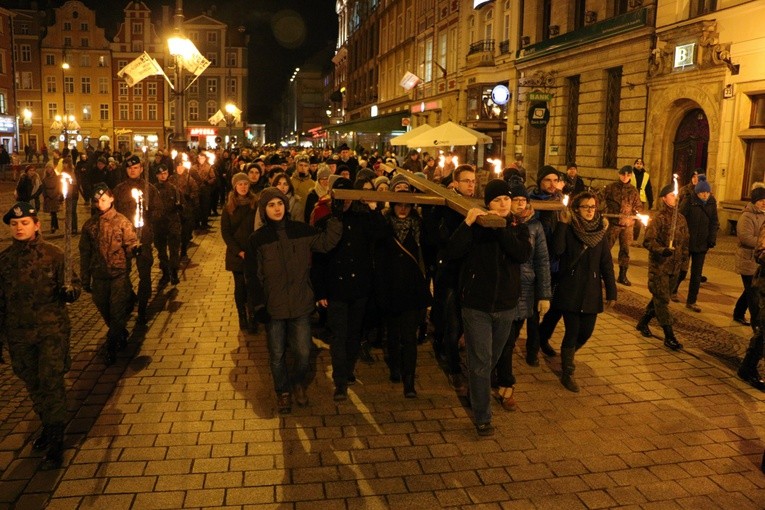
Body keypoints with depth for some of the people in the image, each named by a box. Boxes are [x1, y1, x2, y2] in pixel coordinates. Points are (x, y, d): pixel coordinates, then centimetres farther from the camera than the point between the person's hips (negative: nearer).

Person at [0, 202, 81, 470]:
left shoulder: (53, 254, -5)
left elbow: (74, 285, -1)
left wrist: (69, 290, -26)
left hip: (52, 330, -4)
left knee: (51, 383, -6)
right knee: (33, 385, 14)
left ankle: (55, 443, 3)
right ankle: (48, 427, 35)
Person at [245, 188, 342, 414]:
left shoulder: (301, 230, -1)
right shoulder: (257, 239, -5)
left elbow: (326, 242, -11)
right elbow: (252, 276, -3)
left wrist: (336, 217, -22)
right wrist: (258, 305, -8)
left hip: (301, 304, 1)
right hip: (273, 307, -1)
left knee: (303, 353, 5)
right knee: (277, 355, 11)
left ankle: (298, 383, 36)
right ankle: (283, 391, 36)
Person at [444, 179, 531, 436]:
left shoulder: (518, 228, 4)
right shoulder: (476, 226, -5)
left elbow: (523, 254, -17)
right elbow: (451, 253, -19)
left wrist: (501, 228, -22)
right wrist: (467, 223, -26)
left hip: (505, 306, 4)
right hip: (476, 305, -4)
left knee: (492, 360, 20)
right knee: (481, 362, -3)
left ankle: (474, 394, 44)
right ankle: (482, 417, 8)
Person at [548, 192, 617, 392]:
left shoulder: (600, 232, 6)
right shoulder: (569, 229, -5)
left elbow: (606, 264, 7)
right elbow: (557, 250, -23)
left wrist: (611, 291, 5)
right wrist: (562, 224, -25)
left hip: (592, 291, 4)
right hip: (570, 290, -4)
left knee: (586, 332, 8)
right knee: (572, 332, -2)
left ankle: (567, 356, 38)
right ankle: (567, 373, 15)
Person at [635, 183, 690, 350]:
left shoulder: (681, 219, 9)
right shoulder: (658, 218, -10)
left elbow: (685, 242, 16)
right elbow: (648, 241, -15)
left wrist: (684, 261, 12)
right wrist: (662, 250, -30)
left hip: (674, 267, 6)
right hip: (659, 266, -6)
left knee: (660, 298, 14)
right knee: (662, 300, -4)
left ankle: (643, 323, 32)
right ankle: (669, 337, -1)